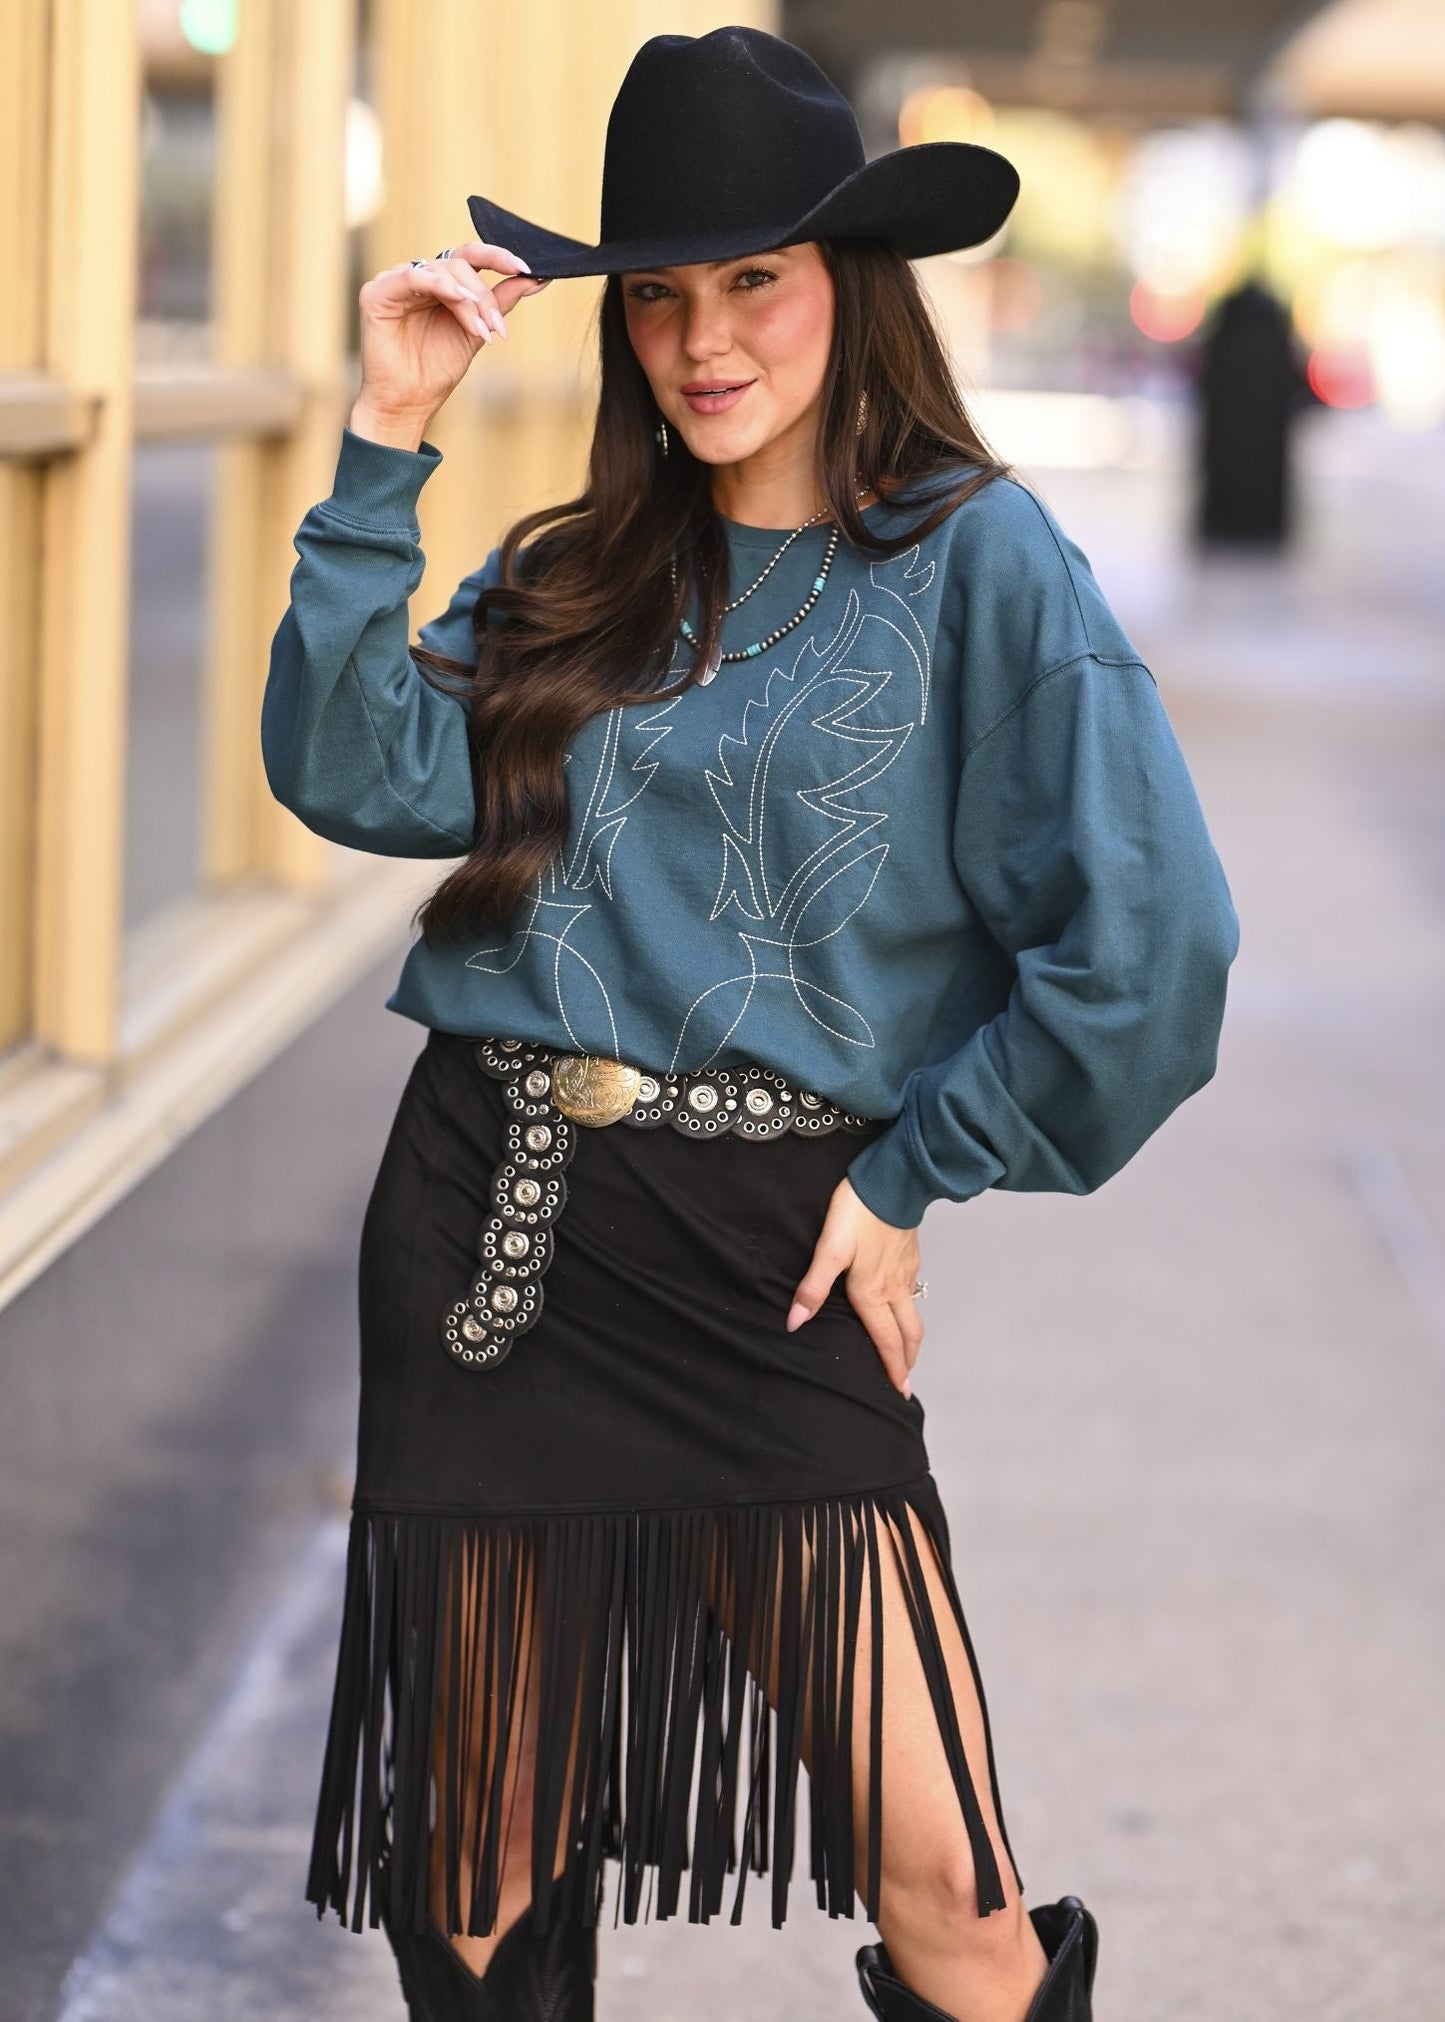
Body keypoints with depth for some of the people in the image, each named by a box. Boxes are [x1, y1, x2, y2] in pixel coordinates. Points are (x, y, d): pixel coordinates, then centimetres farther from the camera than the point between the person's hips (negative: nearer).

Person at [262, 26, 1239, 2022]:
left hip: (767, 1257, -4)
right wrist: (387, 439, -6)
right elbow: (356, 774, -4)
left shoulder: (978, 557, -2)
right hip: (487, 1232, 4)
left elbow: (1145, 941, -9)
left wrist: (906, 1180, -5)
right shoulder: (570, 576, 12)